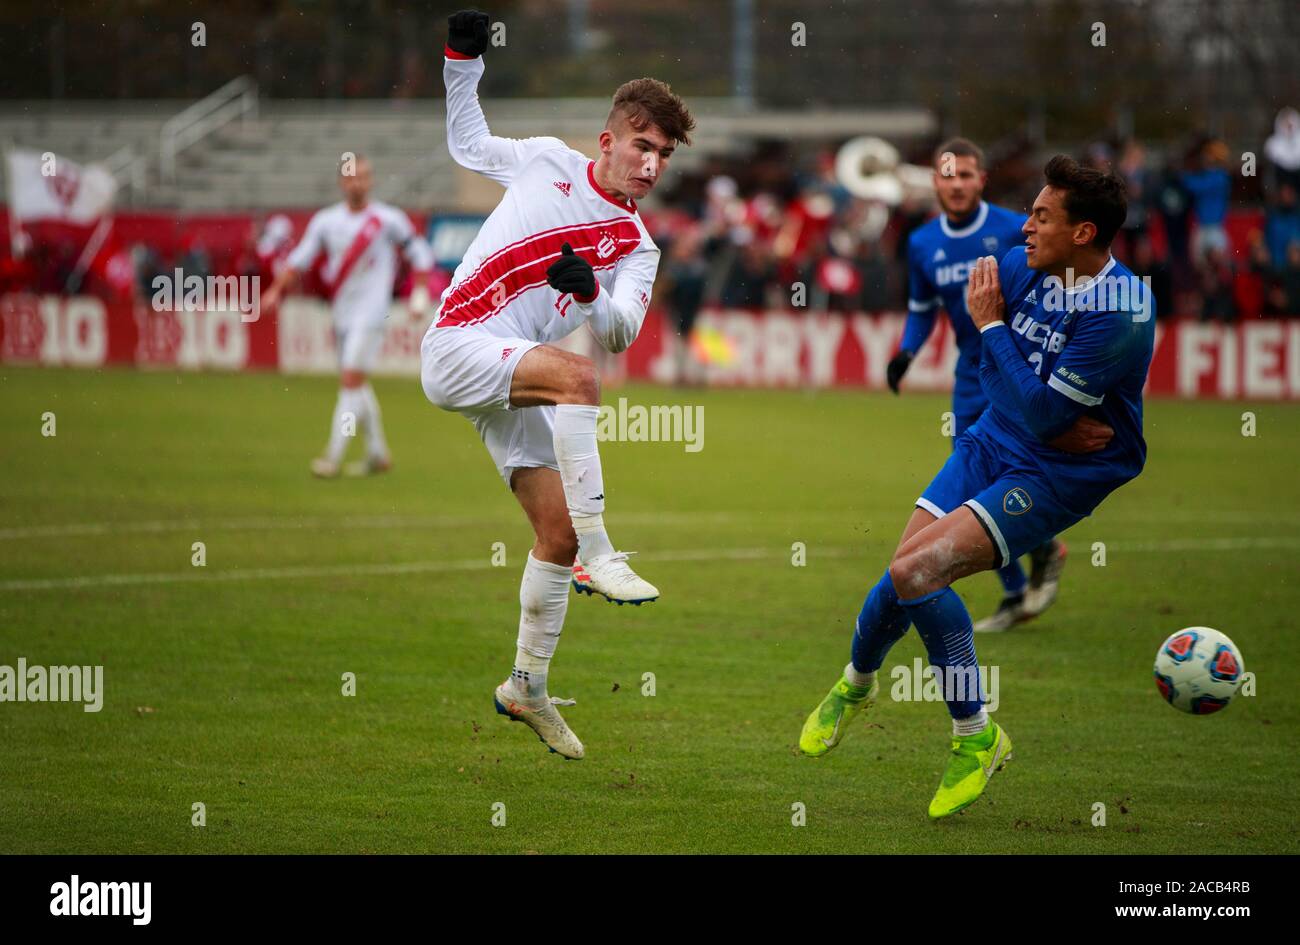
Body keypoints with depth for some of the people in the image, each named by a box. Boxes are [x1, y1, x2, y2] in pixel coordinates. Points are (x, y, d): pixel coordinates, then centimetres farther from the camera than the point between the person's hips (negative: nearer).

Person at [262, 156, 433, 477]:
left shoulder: (388, 219, -4)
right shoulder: (326, 221, 5)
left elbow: (420, 253, 5)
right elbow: (300, 258, 6)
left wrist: (419, 294, -3)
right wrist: (276, 290, -6)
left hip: (371, 311, -5)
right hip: (342, 313, 5)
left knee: (351, 378, -14)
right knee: (356, 384, 13)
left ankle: (334, 457, -15)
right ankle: (378, 453, 26)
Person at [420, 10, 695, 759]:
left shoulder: (637, 249, 10)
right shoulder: (548, 163, 6)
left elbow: (621, 334, -6)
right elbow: (469, 142, 23)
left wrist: (589, 290, -27)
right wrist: (464, 58, 11)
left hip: (512, 386, 5)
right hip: (457, 346, -5)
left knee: (559, 531, -1)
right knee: (576, 375, -33)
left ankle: (528, 686, 17)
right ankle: (599, 556, -36)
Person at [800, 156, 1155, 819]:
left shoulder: (1119, 311, -24)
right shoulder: (1021, 266, -3)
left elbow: (1040, 411, -24)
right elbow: (990, 372, 8)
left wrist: (990, 325, -16)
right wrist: (1053, 424, -9)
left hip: (1065, 473, -6)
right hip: (993, 442, 6)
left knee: (918, 571, -22)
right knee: (904, 573, -2)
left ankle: (976, 736, -8)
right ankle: (855, 684, 31)